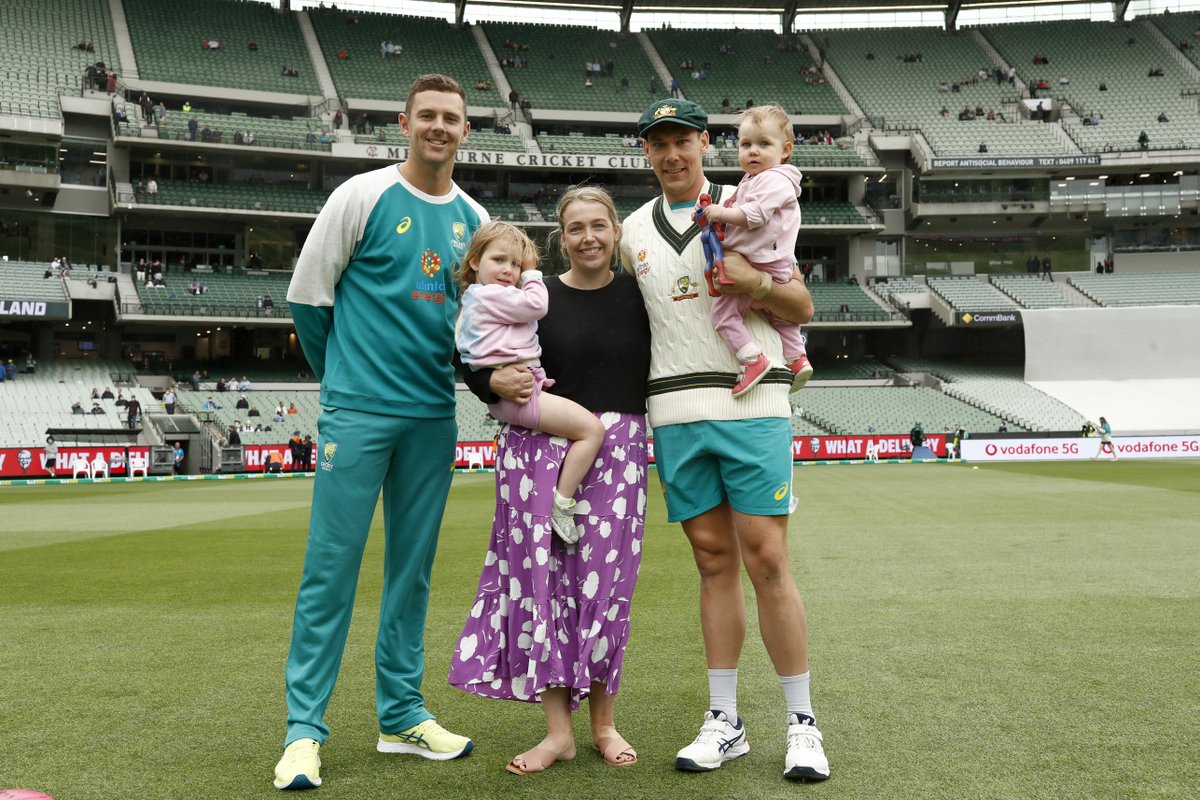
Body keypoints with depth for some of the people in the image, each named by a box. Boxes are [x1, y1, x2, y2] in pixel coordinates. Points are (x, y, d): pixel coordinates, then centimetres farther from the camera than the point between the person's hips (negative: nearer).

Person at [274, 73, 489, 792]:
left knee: (413, 567, 10)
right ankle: (305, 728, 3)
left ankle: (403, 714, 20)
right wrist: (345, 375, 9)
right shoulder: (362, 197, -3)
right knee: (331, 566, -5)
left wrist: (440, 370, 10)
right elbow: (307, 294, 1)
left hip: (433, 415, 5)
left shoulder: (475, 219, 11)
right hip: (358, 410, -4)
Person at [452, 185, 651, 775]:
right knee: (543, 576, -4)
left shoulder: (639, 296, 7)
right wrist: (499, 382, -13)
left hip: (618, 451, 1)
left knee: (605, 582, 1)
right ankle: (557, 729, 5)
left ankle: (603, 721, 16)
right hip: (542, 448, 0)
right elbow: (474, 359, 7)